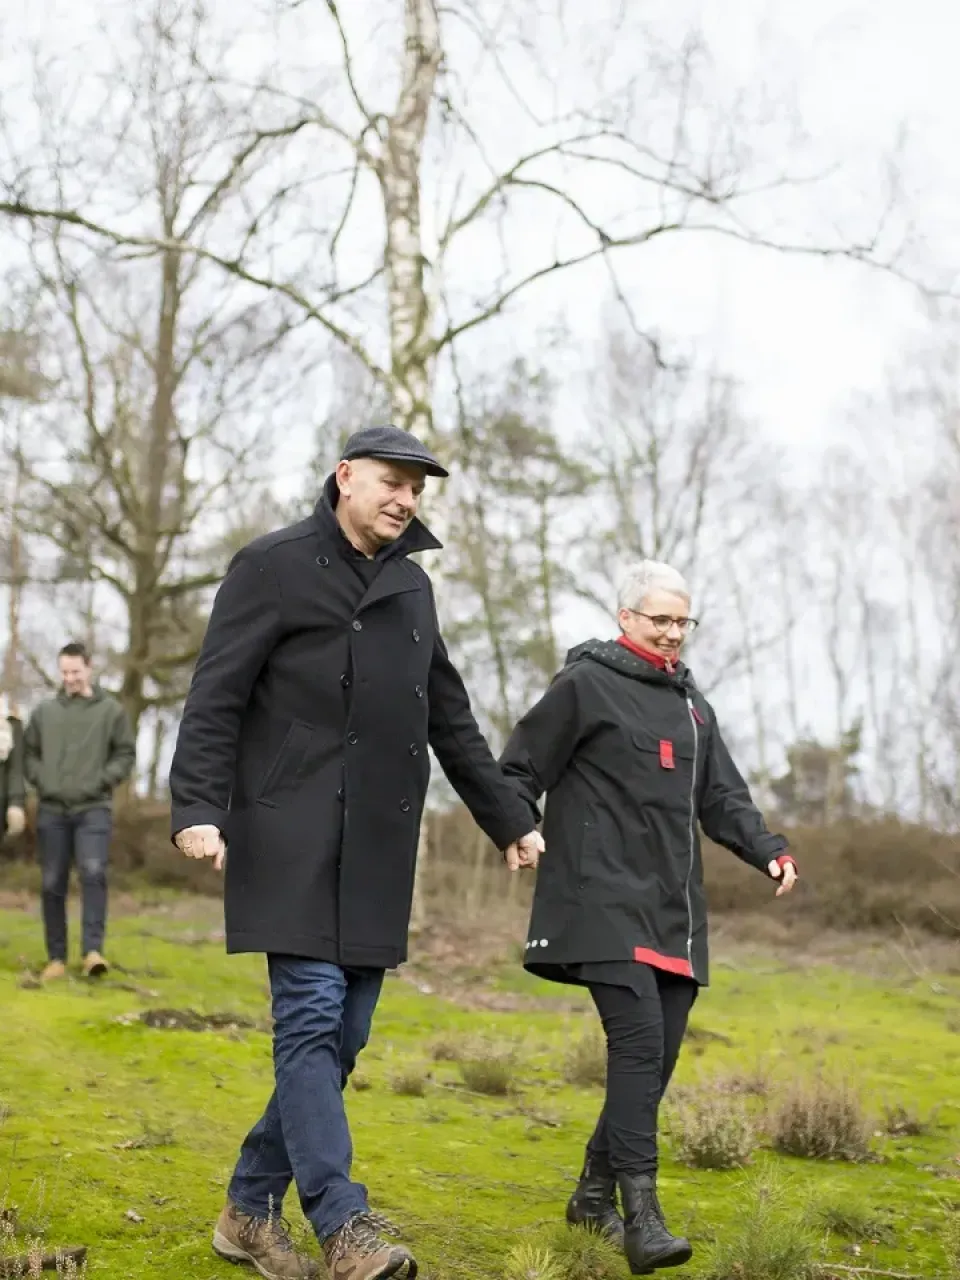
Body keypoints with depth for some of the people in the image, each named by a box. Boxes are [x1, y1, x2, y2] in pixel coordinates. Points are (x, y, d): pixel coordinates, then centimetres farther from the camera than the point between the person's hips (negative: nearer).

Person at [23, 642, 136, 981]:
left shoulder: (111, 710, 3)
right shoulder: (45, 711, 9)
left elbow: (125, 754, 4)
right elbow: (29, 752, 15)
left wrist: (101, 781, -9)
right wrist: (40, 780, -1)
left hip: (94, 809, -3)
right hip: (52, 810, 3)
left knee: (94, 873, -20)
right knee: (53, 884, 4)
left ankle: (93, 950, -20)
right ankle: (56, 958, 13)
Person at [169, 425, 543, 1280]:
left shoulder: (412, 586, 19)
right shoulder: (275, 567, -1)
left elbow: (451, 720, 25)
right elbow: (216, 697, -7)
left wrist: (509, 819, 25)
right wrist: (199, 807, -19)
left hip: (378, 844, 6)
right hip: (294, 835, -6)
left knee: (343, 1034, 4)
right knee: (312, 1013, -13)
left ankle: (252, 1209, 15)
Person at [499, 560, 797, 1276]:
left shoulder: (691, 704, 19)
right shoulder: (586, 685, -2)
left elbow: (722, 799, 19)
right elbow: (521, 771, -1)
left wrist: (769, 852, 3)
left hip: (675, 909, 7)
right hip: (606, 902, -7)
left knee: (659, 1054, 8)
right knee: (639, 1042, -18)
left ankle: (596, 1191, 23)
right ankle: (642, 1217, -17)